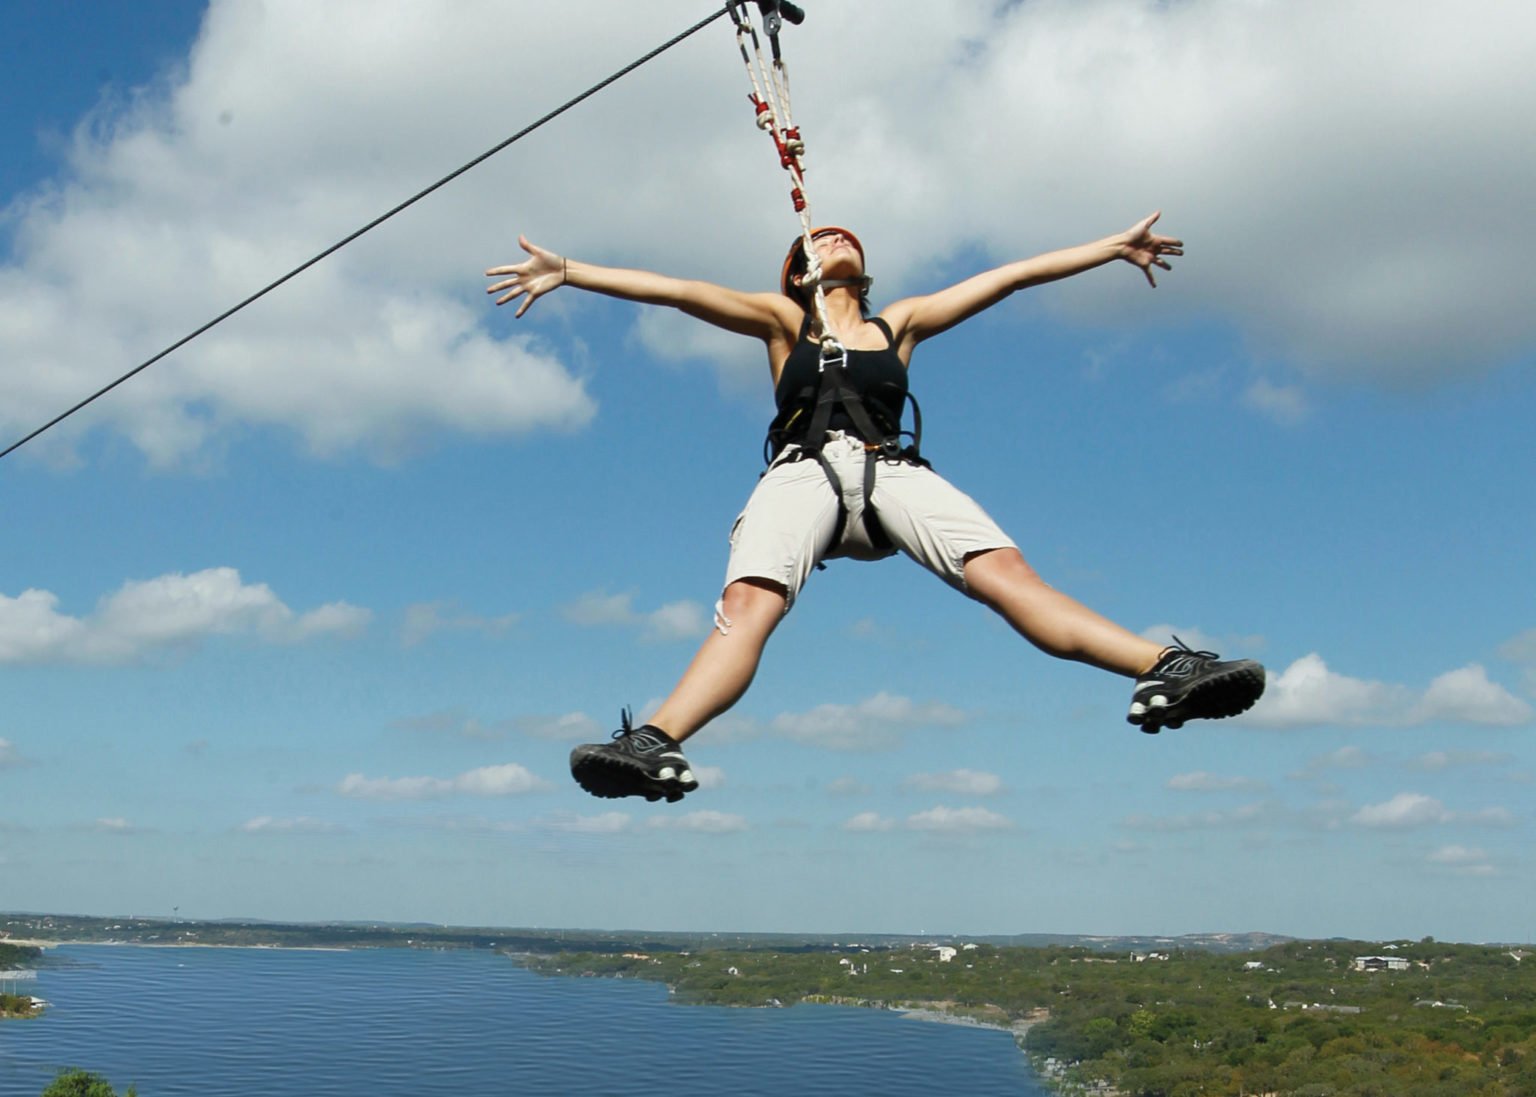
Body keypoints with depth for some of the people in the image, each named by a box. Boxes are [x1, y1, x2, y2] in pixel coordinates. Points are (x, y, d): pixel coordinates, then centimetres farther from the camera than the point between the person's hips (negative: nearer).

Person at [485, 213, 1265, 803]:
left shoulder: (901, 323, 31)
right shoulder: (782, 321, 27)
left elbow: (1009, 276, 31)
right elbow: (680, 291, 18)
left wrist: (1113, 247, 35)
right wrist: (567, 271, 11)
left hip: (891, 471, 1)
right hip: (803, 473, -1)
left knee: (1007, 572, -23)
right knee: (747, 602, -30)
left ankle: (1165, 670, -39)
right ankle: (657, 743, -50)